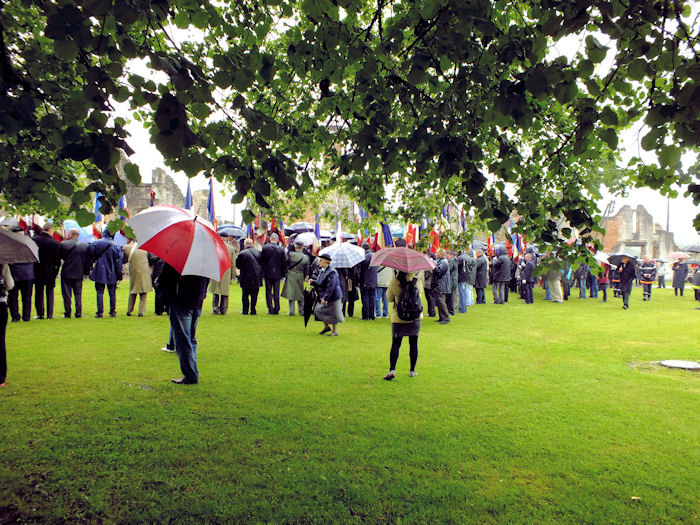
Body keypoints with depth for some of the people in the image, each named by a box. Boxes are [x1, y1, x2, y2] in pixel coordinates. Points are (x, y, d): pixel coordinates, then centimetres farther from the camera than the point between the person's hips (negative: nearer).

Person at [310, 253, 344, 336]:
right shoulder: (322, 271, 6)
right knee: (318, 310, 9)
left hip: (332, 296, -9)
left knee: (333, 314, 3)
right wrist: (313, 281, -5)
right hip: (323, 296, 9)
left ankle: (335, 331, 20)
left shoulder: (332, 272, -23)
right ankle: (326, 326, 27)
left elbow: (330, 287, -25)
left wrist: (325, 298, -25)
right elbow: (320, 283, 14)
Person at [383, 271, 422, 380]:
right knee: (413, 344, 12)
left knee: (395, 344, 4)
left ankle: (392, 370, -9)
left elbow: (389, 297, 0)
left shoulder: (395, 282, -12)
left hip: (398, 318, -1)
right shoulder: (417, 281, -6)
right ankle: (412, 370, 19)